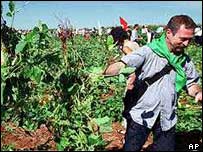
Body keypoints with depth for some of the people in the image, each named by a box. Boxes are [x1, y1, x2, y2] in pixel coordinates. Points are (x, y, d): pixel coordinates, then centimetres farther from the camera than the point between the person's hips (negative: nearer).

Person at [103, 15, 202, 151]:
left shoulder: (185, 60, 5)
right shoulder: (147, 52, -14)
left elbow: (191, 83, 15)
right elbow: (121, 65, -24)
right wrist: (100, 76, -44)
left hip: (167, 119, 5)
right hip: (141, 116, -4)